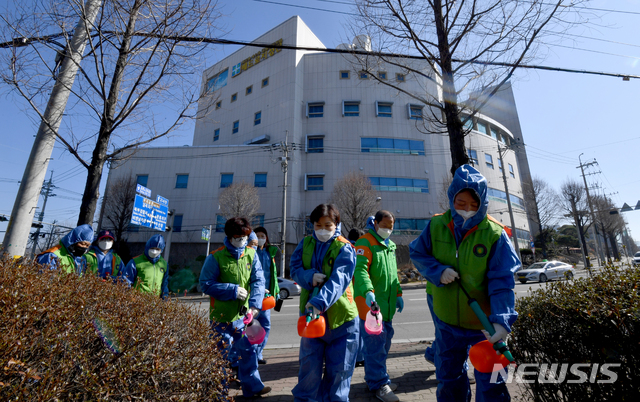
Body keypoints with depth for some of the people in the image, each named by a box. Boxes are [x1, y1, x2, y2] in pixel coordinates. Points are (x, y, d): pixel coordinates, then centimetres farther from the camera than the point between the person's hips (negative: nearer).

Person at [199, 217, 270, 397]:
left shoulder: (251, 254, -2)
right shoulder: (216, 257, -12)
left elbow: (258, 280, -6)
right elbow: (206, 284, -12)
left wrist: (255, 304, -21)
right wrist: (232, 290, -18)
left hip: (243, 314, 4)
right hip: (222, 315, -4)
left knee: (249, 349, 14)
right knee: (222, 354, 12)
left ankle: (252, 386, 33)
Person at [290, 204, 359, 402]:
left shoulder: (344, 248, -11)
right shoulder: (305, 244, 2)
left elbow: (338, 279, -23)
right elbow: (294, 268, 0)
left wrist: (320, 302, -36)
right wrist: (309, 277, -21)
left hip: (340, 314, -2)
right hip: (310, 312, 3)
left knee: (339, 365, 13)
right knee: (309, 363, 12)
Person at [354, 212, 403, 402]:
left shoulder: (390, 245, 15)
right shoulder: (365, 243, -12)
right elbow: (360, 269, -25)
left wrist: (398, 293, 22)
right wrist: (368, 291, -38)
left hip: (387, 303, 9)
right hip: (370, 302, -9)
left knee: (384, 340, 17)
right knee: (375, 343, -4)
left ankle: (374, 377, 33)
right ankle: (379, 384, 14)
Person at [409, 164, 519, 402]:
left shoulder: (495, 234, -16)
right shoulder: (436, 226, -10)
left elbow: (502, 282, -17)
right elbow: (417, 253, -1)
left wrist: (501, 320, -27)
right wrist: (438, 271, -18)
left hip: (484, 323, -2)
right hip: (446, 320, 3)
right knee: (448, 378, 23)